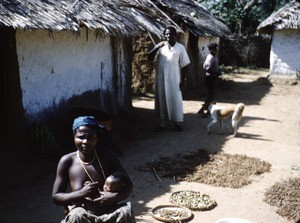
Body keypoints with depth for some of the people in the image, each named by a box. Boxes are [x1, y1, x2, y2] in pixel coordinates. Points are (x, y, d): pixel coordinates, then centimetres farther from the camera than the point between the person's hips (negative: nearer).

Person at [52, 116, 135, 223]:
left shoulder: (107, 157, -3)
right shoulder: (67, 161, -4)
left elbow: (128, 186, 1)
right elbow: (56, 197, -2)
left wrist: (115, 197, -21)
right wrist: (81, 193, -18)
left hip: (109, 214, 1)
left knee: (126, 212, -30)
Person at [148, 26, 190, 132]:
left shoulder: (180, 47, -3)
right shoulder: (161, 46, 3)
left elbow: (184, 65, -3)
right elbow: (149, 58, -2)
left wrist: (183, 81, -7)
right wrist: (157, 47, -16)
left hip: (174, 80, -2)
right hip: (161, 79, 3)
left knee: (176, 100, 2)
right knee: (162, 100, 8)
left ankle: (178, 122, 14)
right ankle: (162, 122, 19)